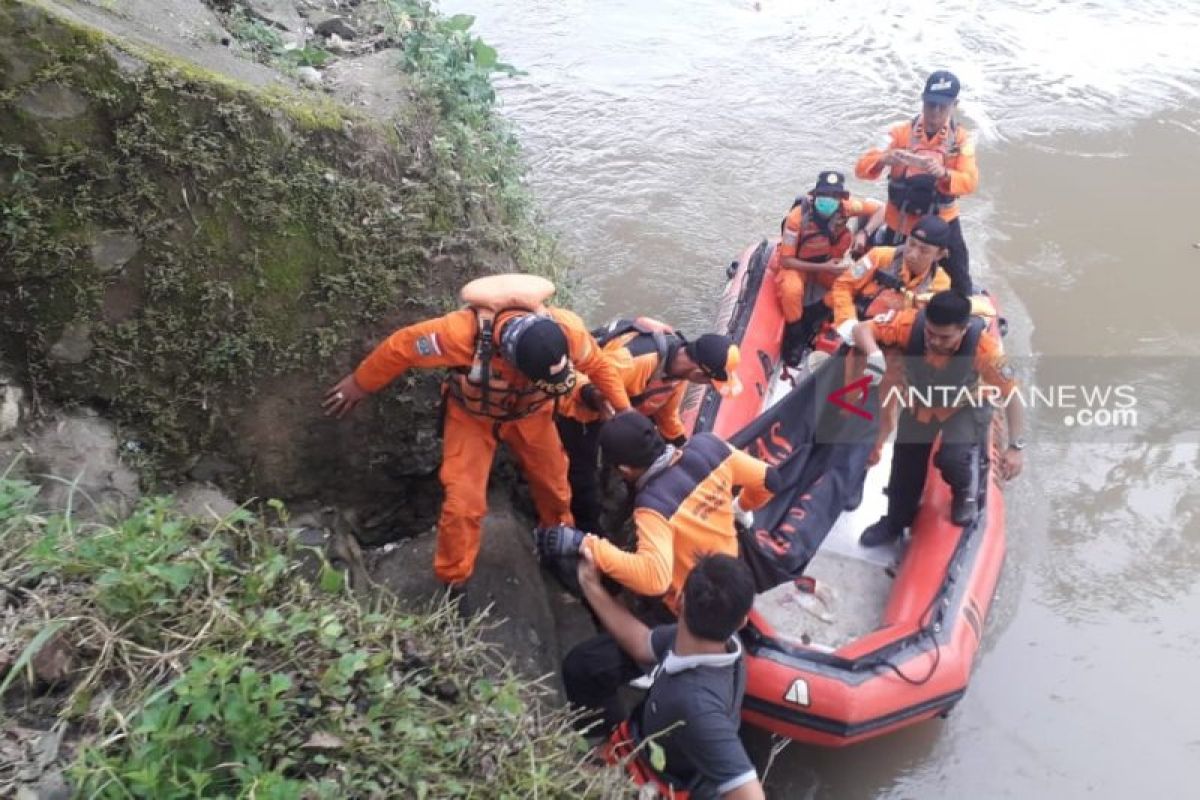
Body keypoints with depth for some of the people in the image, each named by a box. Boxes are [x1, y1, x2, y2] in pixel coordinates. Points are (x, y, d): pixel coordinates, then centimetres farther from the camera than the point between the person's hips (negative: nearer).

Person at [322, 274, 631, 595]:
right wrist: (360, 384, -12)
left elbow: (600, 365, -11)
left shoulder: (569, 331, -35)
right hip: (472, 415, -2)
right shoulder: (464, 331, -44)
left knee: (554, 483, 13)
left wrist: (625, 410, -14)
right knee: (463, 502, -8)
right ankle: (453, 582, 17)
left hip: (530, 413, 3)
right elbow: (402, 347, -26)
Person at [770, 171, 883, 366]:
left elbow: (880, 208, -9)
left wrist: (863, 233, -27)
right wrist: (823, 268, -32)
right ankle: (794, 338, -10)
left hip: (828, 259, 5)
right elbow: (785, 260, -25)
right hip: (797, 263, -5)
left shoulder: (846, 206, -23)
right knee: (791, 290, -34)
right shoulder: (797, 217, -32)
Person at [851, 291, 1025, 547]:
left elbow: (1011, 393, -25)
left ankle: (968, 491, 11)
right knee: (905, 462, 10)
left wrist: (1016, 446, -24)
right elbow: (861, 329, -28)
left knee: (952, 457, -26)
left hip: (965, 406, -2)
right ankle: (895, 522, 36)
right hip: (920, 401, 3)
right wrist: (874, 354, -50)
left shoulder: (984, 346, -37)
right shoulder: (910, 323, -35)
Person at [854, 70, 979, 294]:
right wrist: (884, 159, -39)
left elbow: (970, 181, -20)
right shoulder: (901, 132, -9)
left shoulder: (962, 138, -7)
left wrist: (943, 173, -42)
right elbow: (862, 168, -16)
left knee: (960, 282, 11)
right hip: (901, 221, 0)